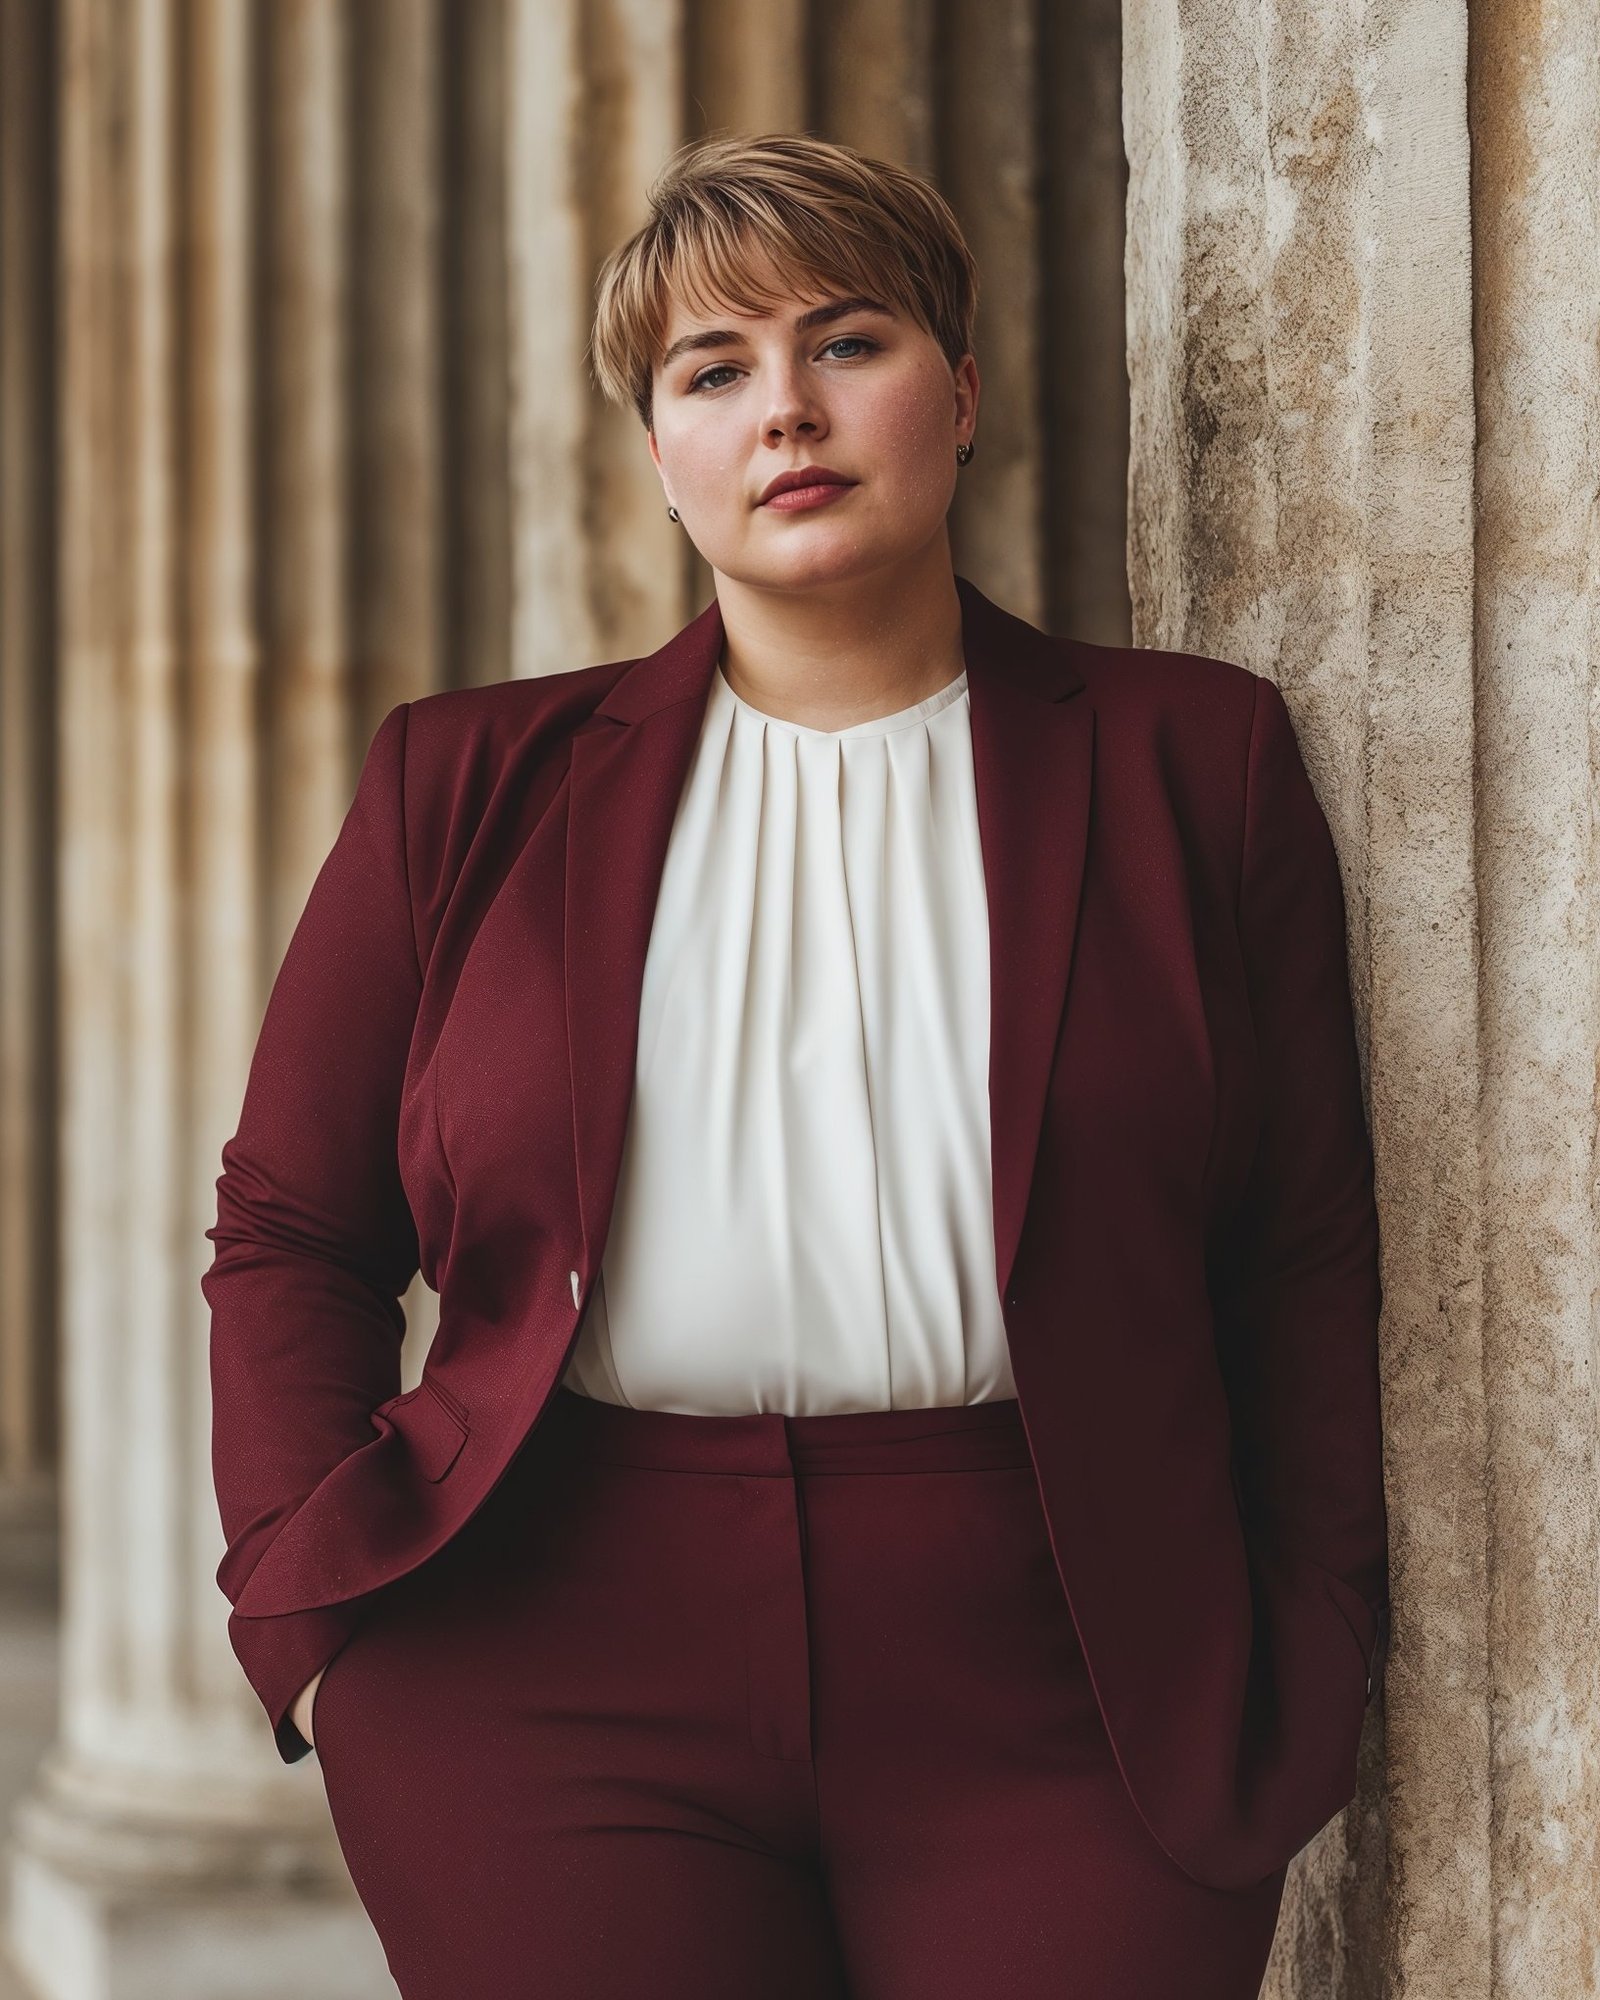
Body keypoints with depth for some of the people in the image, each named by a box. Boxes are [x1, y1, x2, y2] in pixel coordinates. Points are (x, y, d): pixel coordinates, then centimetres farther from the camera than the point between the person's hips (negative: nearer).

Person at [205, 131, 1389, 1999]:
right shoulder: (465, 783, 10)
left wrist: (1300, 1682, 1)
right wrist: (317, 1615, 0)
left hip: (1055, 1702, 0)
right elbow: (290, 1231, 13)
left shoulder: (1191, 759, 9)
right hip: (553, 1686, 0)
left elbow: (1306, 1257, 7)